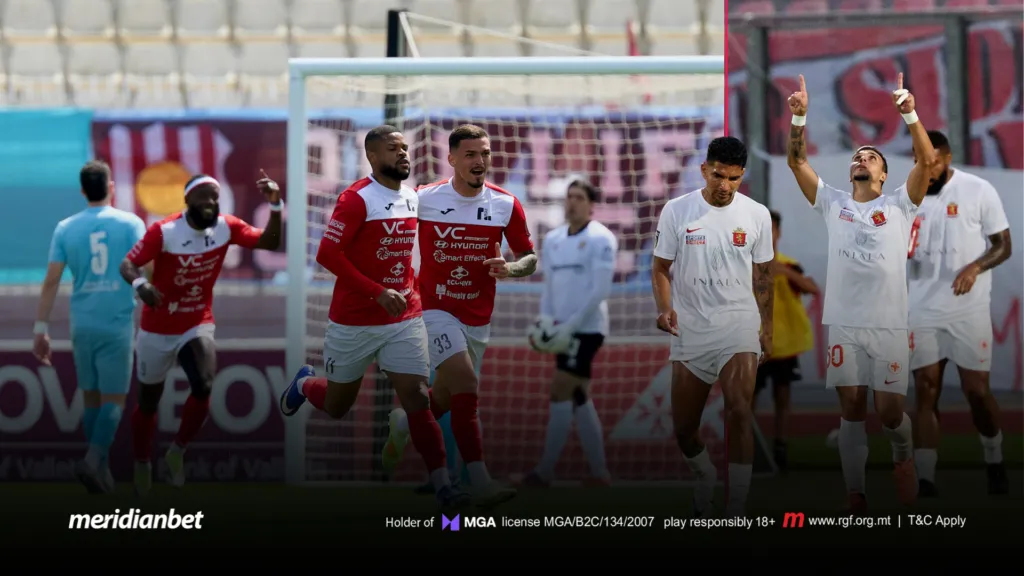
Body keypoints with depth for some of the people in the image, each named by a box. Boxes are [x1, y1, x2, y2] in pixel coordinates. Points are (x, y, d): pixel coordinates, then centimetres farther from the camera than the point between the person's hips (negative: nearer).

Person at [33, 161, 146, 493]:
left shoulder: (66, 229, 2)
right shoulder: (130, 224, -3)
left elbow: (52, 282, -1)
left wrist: (41, 330, 2)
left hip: (82, 325, 3)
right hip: (118, 325, -3)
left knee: (91, 396, 14)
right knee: (114, 397, 1)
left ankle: (100, 467, 19)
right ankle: (94, 459, -20)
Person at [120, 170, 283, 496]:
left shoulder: (226, 227, -9)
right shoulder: (164, 232, -21)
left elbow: (270, 243, -8)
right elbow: (128, 264, -26)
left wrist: (275, 206, -23)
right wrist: (140, 284, -48)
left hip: (198, 325, 2)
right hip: (158, 329, -2)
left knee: (204, 387, -22)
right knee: (149, 401, 13)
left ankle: (177, 453, 2)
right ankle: (142, 464, 36)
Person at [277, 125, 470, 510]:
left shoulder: (413, 199, 7)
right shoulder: (357, 199, -14)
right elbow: (328, 255, -20)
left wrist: (413, 289, 11)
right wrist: (379, 293, -24)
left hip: (404, 319, 4)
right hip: (354, 320, -4)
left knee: (417, 398, -10)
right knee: (336, 407, 13)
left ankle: (442, 486, -12)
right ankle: (304, 384, 47)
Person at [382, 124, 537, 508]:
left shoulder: (506, 205, -3)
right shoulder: (423, 200, -9)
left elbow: (529, 258, 3)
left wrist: (509, 268, -18)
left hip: (477, 319, 4)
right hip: (435, 311, -4)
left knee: (446, 398, 15)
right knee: (466, 382, -24)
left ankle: (404, 424, 50)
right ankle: (480, 481, -28)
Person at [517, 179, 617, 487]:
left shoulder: (600, 239, -8)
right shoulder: (553, 239, 12)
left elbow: (600, 290, -14)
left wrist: (569, 326, -18)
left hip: (586, 329, -7)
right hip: (565, 331, 7)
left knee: (560, 395, -11)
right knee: (579, 399, 7)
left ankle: (544, 473, -10)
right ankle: (599, 473, 11)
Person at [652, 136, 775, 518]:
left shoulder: (757, 215, 0)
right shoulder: (676, 211, -4)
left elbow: (762, 275, 10)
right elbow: (661, 268, 4)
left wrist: (767, 329, 12)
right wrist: (664, 308, -14)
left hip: (738, 325, -1)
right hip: (689, 329, 1)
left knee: (740, 412, -22)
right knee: (684, 428, 8)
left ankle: (736, 513, -19)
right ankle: (706, 478, 41)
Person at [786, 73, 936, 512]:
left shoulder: (899, 205, 5)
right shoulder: (833, 204, 11)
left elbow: (927, 161, -9)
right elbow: (797, 162, 3)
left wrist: (909, 115, -23)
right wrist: (799, 118, -12)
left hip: (889, 326, -2)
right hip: (843, 325, 2)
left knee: (889, 411, -4)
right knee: (851, 410, 4)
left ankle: (904, 455, 29)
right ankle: (855, 497, 10)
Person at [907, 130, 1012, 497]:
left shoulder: (978, 192, -5)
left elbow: (1003, 245, -3)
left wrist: (976, 266, -21)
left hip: (969, 310, -3)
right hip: (923, 311, 3)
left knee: (977, 391, -1)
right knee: (926, 393, 0)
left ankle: (994, 461, 25)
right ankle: (924, 480, 0)